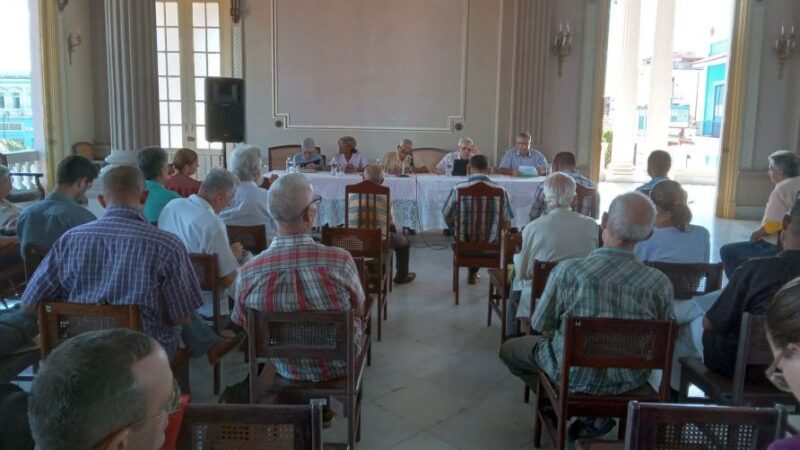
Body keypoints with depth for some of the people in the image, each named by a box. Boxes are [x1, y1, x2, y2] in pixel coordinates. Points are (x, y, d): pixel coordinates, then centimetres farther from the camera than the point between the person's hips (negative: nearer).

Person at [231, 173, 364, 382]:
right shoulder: (340, 261, -32)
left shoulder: (247, 272, -26)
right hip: (339, 366, -2)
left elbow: (243, 324, -6)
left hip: (286, 370, 2)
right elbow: (358, 311, -13)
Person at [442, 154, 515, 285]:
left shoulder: (458, 189, -15)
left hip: (464, 240, -1)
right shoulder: (501, 191, -13)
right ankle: (473, 272, 46)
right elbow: (506, 224, -5)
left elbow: (447, 218, -2)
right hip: (489, 242, 1)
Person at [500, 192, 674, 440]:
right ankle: (595, 414, 22)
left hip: (575, 375, -2)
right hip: (632, 380, 3)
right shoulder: (661, 283, -19)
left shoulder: (567, 270, -25)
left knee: (510, 348, 21)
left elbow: (540, 324, -10)